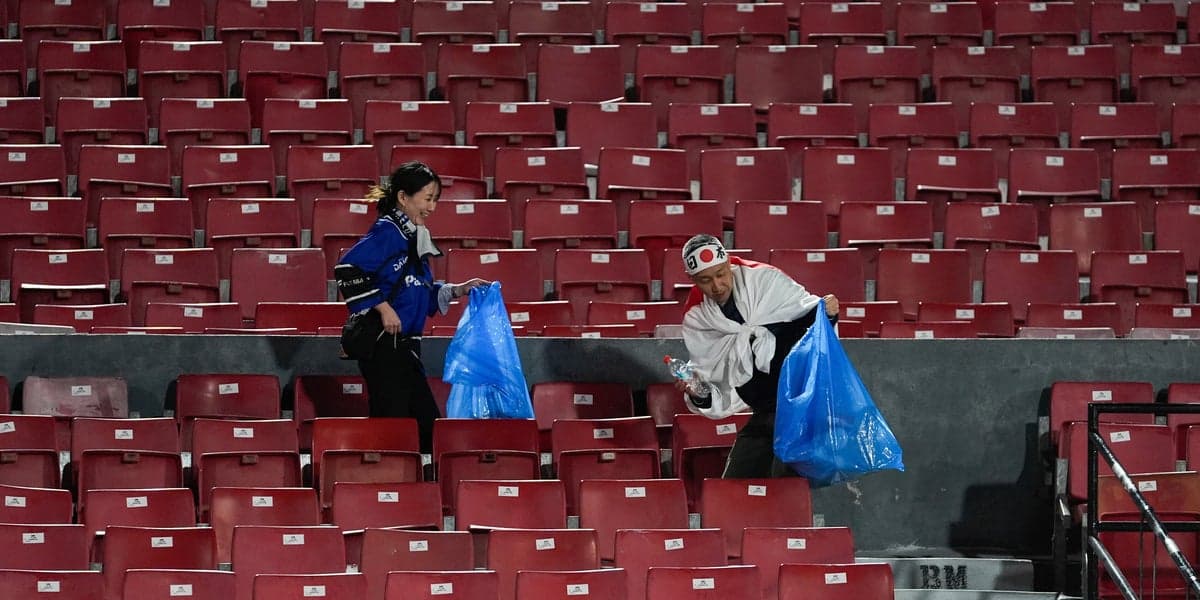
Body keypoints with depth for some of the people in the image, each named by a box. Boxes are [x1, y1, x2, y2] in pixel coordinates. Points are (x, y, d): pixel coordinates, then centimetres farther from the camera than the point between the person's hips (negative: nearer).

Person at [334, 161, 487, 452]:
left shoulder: (414, 237, 16)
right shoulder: (387, 232, -12)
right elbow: (348, 269, -24)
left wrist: (458, 290, 13)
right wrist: (382, 307, -22)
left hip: (404, 348, 10)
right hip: (383, 346, -10)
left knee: (428, 423, 11)